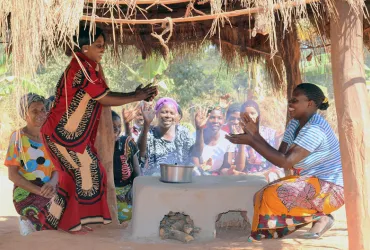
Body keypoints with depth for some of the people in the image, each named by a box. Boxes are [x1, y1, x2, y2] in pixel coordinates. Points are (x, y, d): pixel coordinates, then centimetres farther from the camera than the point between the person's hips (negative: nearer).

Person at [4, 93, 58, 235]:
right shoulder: (18, 138, -4)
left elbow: (57, 168, 8)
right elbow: (12, 175, -8)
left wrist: (52, 183, -17)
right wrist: (39, 191, -19)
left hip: (49, 191, 6)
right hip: (26, 194, -6)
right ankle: (28, 223, -1)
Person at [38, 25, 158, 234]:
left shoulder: (89, 67, 9)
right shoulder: (82, 69, -21)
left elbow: (103, 97, 9)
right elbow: (105, 99, -18)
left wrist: (135, 95, 0)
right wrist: (137, 97, -10)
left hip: (71, 132, 9)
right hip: (64, 133, -9)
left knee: (75, 175, 15)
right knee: (87, 173, -1)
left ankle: (55, 219, 24)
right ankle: (70, 222, 11)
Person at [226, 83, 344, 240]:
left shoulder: (315, 129, -25)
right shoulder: (295, 124, 5)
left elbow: (285, 162, -30)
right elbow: (281, 156, -2)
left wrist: (251, 141, -27)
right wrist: (255, 135, -10)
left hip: (330, 189, -10)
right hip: (311, 183, 10)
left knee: (275, 196, -25)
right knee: (262, 197, 0)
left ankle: (320, 216, -7)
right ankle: (319, 215, 2)